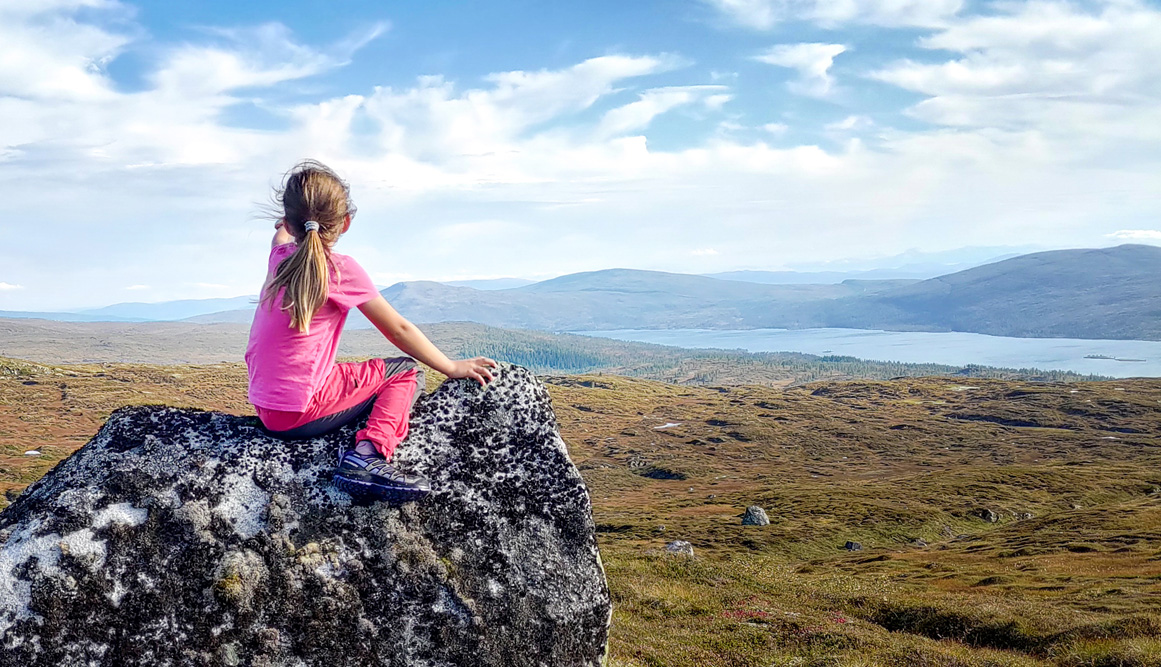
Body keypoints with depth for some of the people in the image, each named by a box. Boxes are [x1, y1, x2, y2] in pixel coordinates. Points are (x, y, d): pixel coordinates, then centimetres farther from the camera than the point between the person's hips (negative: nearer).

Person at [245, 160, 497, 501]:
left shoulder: (280, 256, 4)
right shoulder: (340, 270, -13)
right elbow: (398, 330, -6)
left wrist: (286, 226, 54)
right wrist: (452, 367, 4)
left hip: (265, 409, 8)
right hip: (301, 414, -8)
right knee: (406, 372, 2)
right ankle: (367, 454, -17)